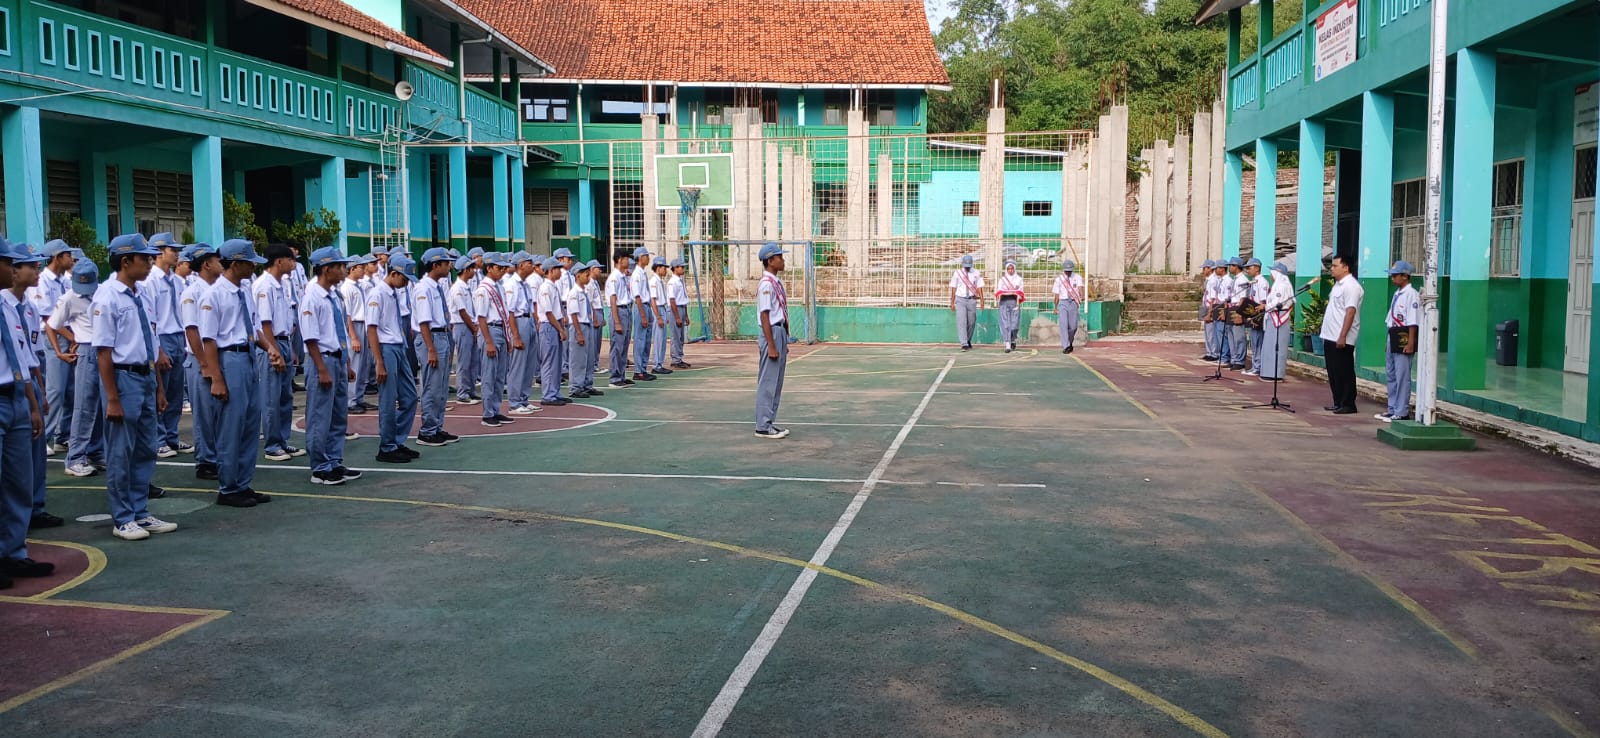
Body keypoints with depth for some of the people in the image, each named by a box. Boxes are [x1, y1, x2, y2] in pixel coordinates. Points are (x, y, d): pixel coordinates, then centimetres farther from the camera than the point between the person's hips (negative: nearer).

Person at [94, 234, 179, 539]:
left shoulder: (143, 296, 9)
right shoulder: (108, 297, -13)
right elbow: (104, 351, -16)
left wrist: (158, 388, 16)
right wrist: (112, 399, -18)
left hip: (146, 378, 8)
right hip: (124, 378, -8)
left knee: (146, 450, 14)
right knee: (121, 453, 3)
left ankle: (140, 514, 25)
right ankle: (122, 520, 14)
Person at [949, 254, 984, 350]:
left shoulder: (977, 273, 2)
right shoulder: (957, 273, 1)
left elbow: (979, 288, 1)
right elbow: (953, 288, 4)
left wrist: (982, 301, -6)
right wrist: (952, 302, 2)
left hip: (972, 300, 1)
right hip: (960, 300, -1)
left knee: (971, 322, 8)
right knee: (961, 321, -11)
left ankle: (968, 341, 30)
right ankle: (964, 344, -15)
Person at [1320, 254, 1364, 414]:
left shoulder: (1351, 286, -15)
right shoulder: (1338, 284, 16)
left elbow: (1350, 312, -21)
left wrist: (1343, 336, -25)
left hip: (1342, 340, -10)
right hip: (1330, 337, 10)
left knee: (1345, 373, -3)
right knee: (1333, 373, 14)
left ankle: (1348, 405, 3)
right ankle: (1338, 402, 22)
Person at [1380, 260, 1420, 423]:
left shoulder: (1411, 294, -13)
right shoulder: (1397, 293, 16)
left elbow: (1413, 322, -17)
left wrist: (1410, 342, -20)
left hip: (1404, 337, -10)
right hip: (1393, 336, 10)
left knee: (1402, 376, -6)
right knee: (1391, 374, 15)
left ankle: (1401, 412, -3)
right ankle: (1392, 409, 23)